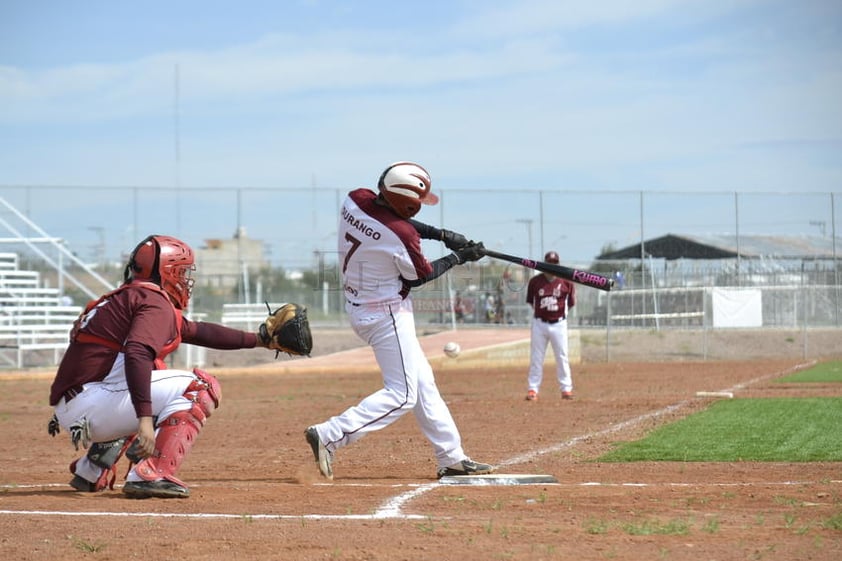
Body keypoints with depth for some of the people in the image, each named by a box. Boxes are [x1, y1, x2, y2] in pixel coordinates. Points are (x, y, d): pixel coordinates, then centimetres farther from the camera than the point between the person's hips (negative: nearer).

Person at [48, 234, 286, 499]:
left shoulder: (126, 297, 24)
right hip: (93, 405, -10)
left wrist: (258, 339, 33)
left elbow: (197, 331, 31)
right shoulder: (155, 303, -6)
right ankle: (151, 475, -17)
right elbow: (136, 355, -25)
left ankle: (92, 471, 25)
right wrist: (145, 419, -31)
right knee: (201, 387, -7)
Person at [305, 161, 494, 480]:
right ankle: (329, 436, -13)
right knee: (402, 394, -4)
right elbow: (419, 276, -8)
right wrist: (459, 257, 4)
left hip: (359, 306, 9)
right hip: (386, 314, -9)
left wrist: (441, 234, 5)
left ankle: (451, 457, 21)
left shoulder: (355, 200, -7)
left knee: (422, 382, 15)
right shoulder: (401, 236, -27)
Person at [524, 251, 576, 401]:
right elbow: (530, 301, 10)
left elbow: (571, 302, 7)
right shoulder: (535, 281, 0)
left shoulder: (566, 281, -2)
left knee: (562, 357, 1)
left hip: (558, 324, -1)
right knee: (536, 358, 2)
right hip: (539, 323, 1)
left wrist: (562, 312, 4)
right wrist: (540, 311, 5)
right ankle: (533, 389, 7)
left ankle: (566, 389, 7)